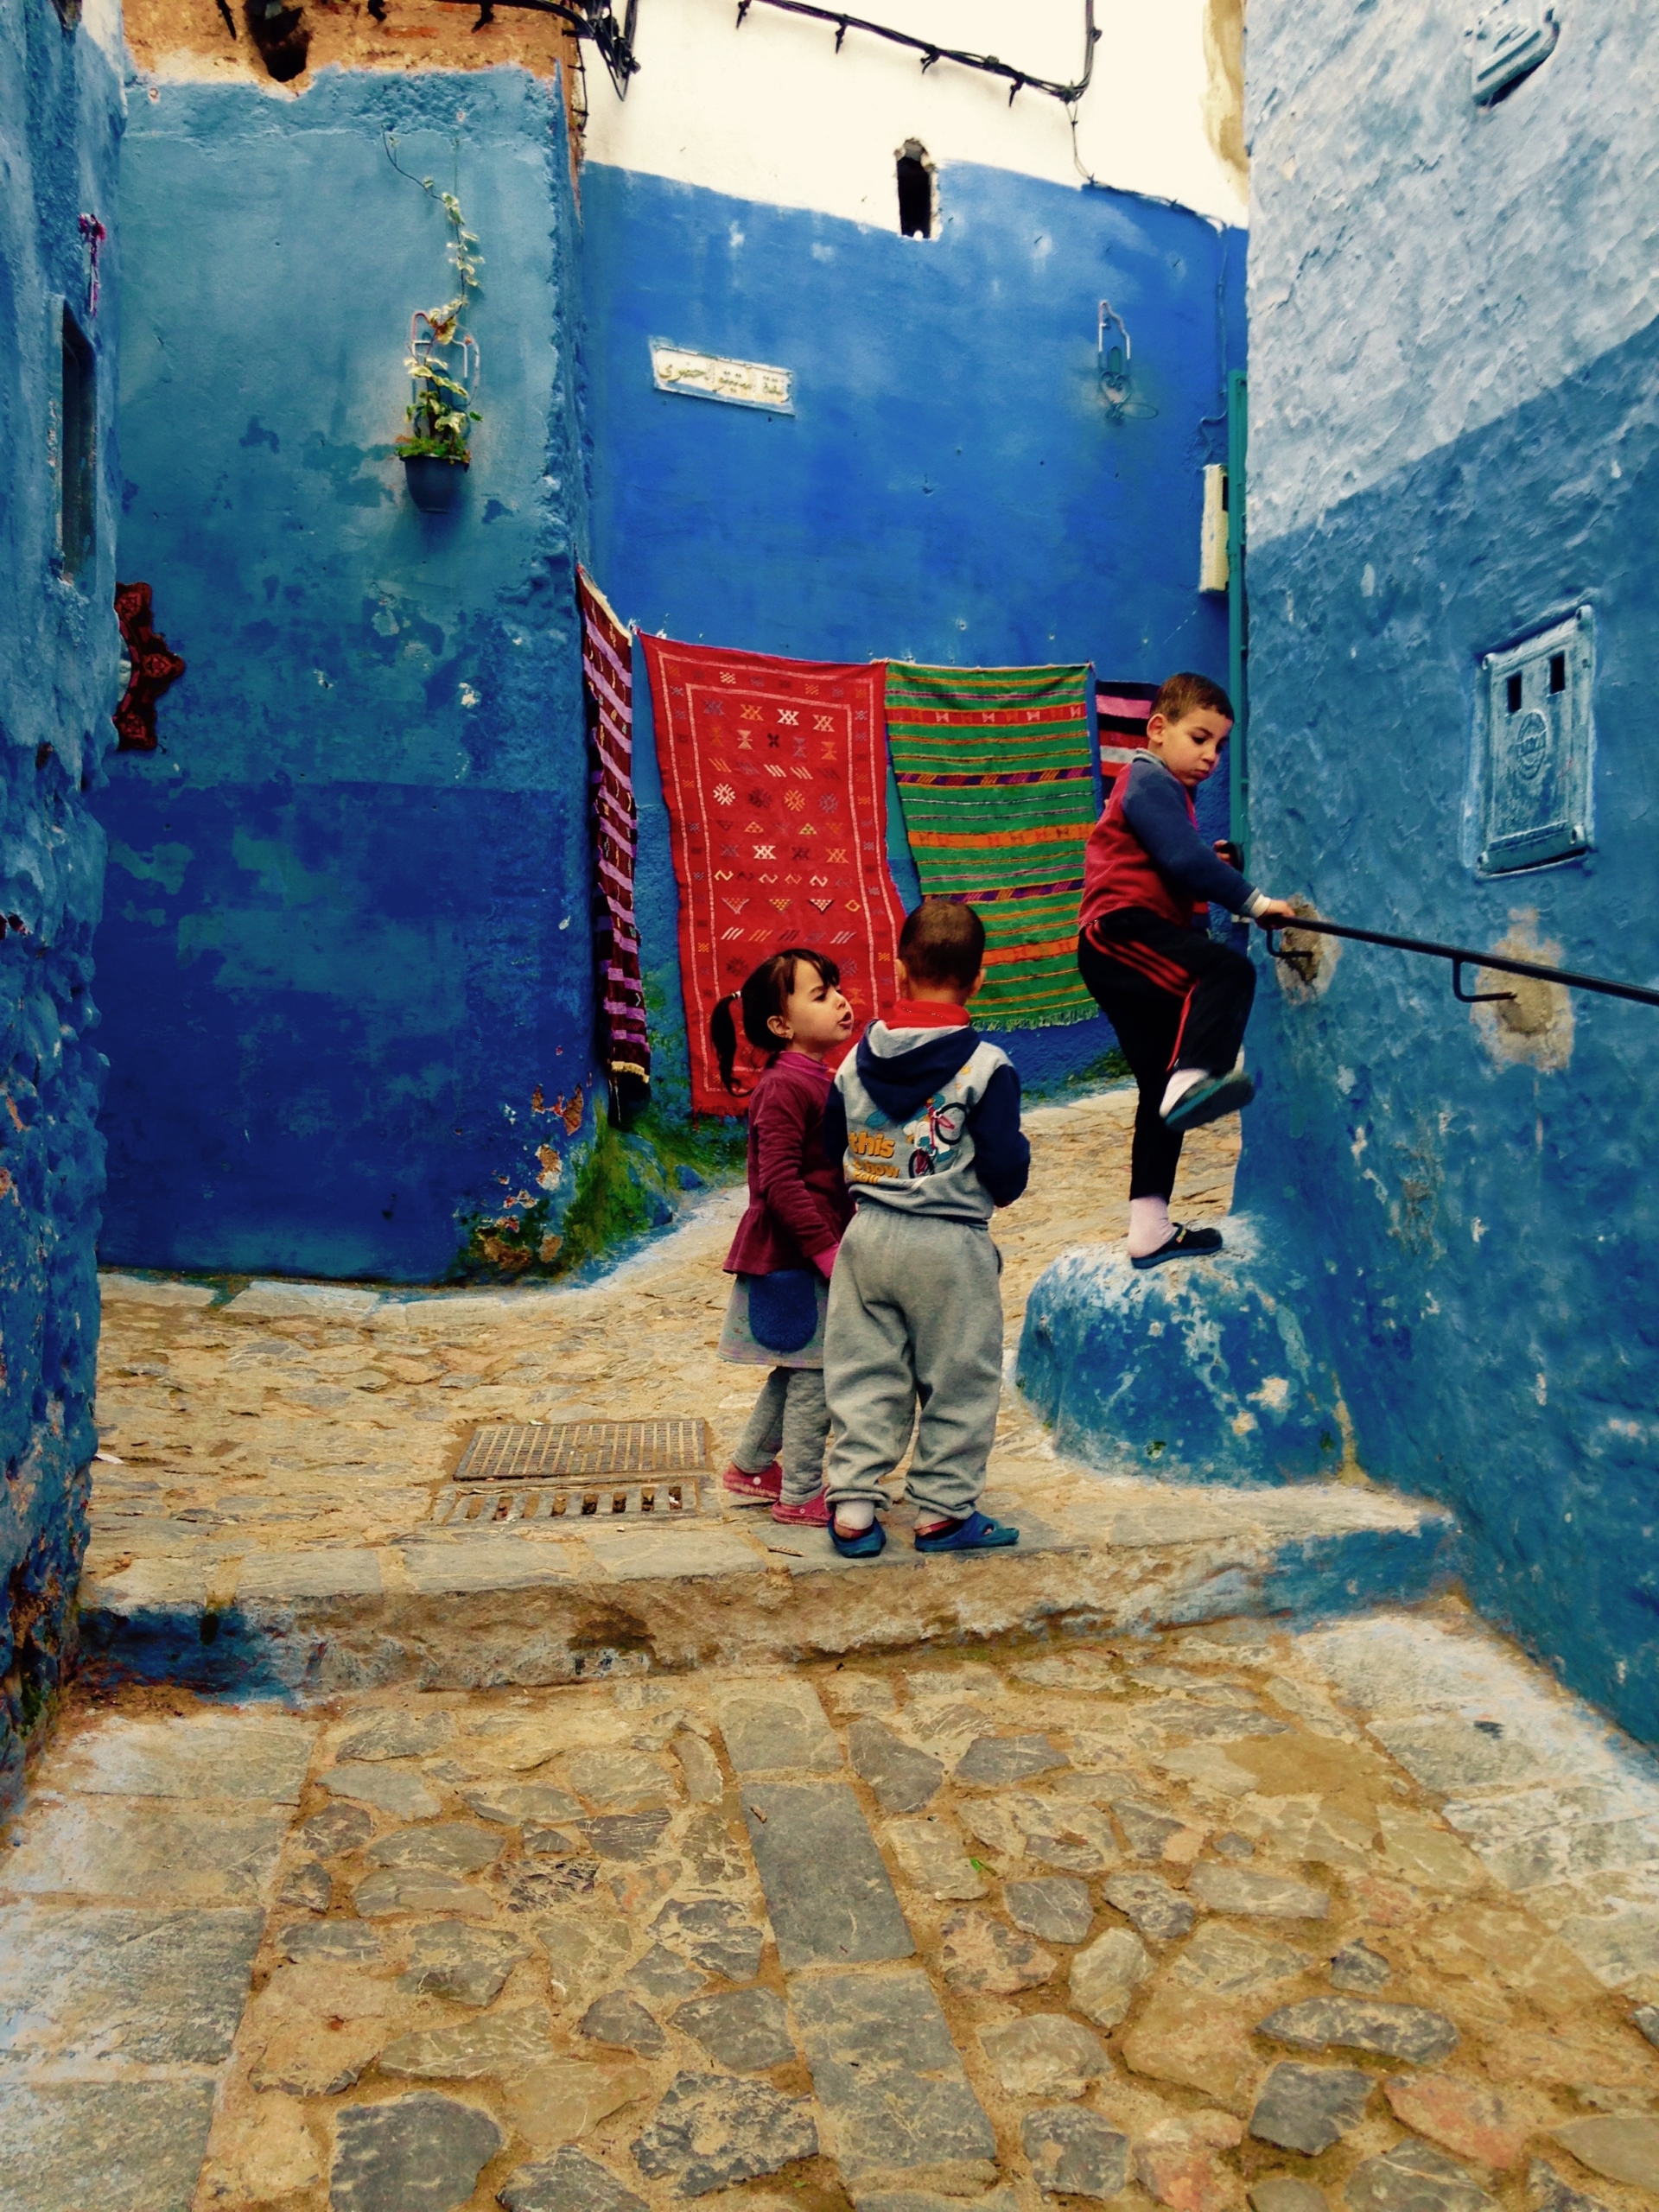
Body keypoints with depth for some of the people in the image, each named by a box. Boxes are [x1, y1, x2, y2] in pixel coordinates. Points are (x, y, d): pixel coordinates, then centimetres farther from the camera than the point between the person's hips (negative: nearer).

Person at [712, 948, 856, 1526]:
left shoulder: (818, 1080, 14)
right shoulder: (785, 1087, -18)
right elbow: (779, 1180, -24)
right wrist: (826, 1248, -25)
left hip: (808, 1254, 10)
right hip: (792, 1257, -10)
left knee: (798, 1369, 19)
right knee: (815, 1373, -2)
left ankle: (750, 1467, 34)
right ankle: (801, 1495, 11)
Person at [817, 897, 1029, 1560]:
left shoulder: (857, 1058, 2)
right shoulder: (985, 1066, -12)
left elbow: (830, 1149, 8)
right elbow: (1005, 1171, -14)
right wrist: (1010, 1173, 9)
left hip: (868, 1235, 4)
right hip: (950, 1245, -4)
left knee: (863, 1373, 13)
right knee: (957, 1381, 10)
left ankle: (851, 1503, 15)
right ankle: (944, 1510, 17)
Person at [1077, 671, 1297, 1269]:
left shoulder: (1164, 790, 28)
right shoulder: (1150, 781, -5)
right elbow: (1184, 860, -19)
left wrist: (1206, 861, 8)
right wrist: (1255, 902, -16)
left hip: (1117, 955, 11)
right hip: (1122, 932, -11)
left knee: (1163, 1090, 9)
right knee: (1229, 970, -34)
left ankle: (1150, 1230, 13)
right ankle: (1192, 1079, -56)